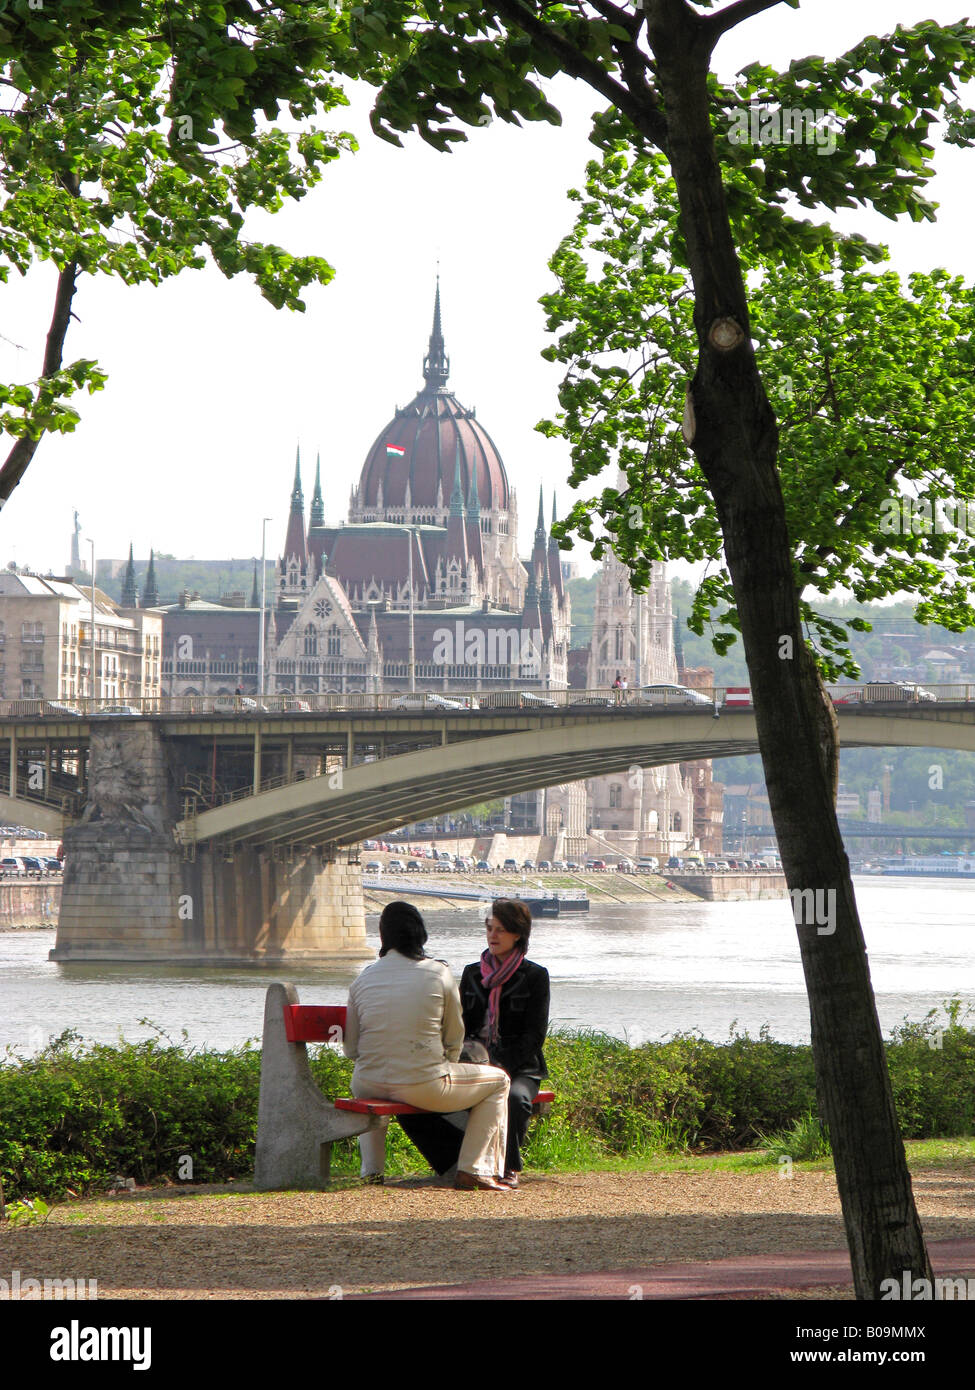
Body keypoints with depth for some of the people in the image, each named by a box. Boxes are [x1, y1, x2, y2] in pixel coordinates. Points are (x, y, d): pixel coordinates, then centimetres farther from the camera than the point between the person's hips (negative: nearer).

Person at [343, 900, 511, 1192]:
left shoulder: (363, 979, 3)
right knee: (497, 1082, 18)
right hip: (425, 1087, -4)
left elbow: (350, 1048, 8)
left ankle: (371, 1169, 39)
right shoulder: (439, 973, -4)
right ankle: (472, 1171, 11)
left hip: (370, 1086, 4)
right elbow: (454, 1037, 4)